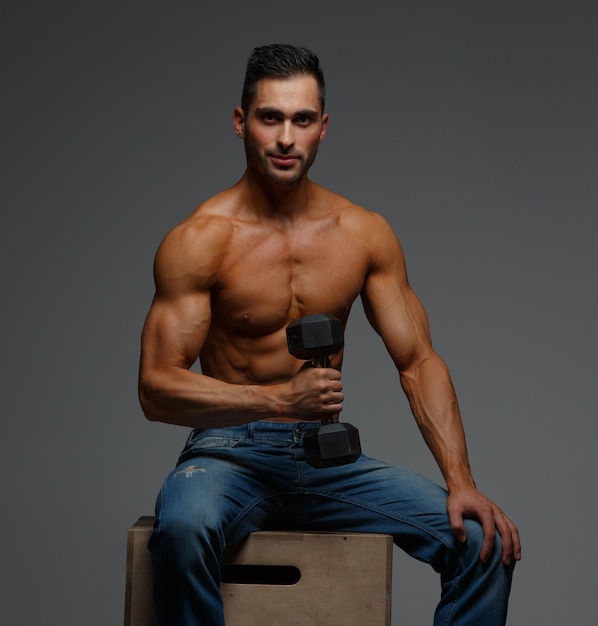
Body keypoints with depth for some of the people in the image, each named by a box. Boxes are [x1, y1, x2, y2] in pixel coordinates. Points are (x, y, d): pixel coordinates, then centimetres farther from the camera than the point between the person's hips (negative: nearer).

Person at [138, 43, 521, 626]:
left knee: (483, 539, -15)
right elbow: (157, 388, -13)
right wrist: (279, 398, -27)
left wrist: (460, 481, -8)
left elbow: (418, 362, 5)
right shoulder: (197, 241, -9)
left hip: (328, 454, 4)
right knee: (183, 528, -38)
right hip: (229, 451, -3)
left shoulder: (366, 234, 4)